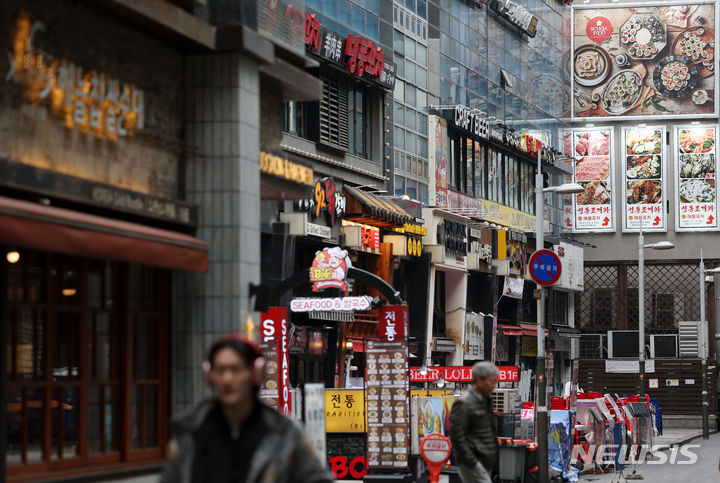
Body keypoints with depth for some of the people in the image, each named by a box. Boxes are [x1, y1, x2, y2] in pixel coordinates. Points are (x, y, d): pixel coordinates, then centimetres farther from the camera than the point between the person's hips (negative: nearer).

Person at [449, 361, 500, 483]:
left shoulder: (486, 402, 15)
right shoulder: (464, 403, -13)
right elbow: (457, 437, -18)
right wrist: (473, 464, -20)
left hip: (485, 463, 9)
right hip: (471, 464, -9)